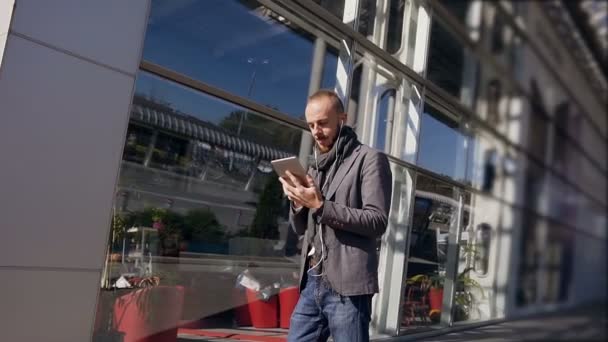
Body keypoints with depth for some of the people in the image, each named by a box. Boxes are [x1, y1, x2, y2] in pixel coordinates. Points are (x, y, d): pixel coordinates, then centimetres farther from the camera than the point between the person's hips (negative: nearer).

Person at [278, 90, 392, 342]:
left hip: (348, 286, -6)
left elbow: (377, 221, -11)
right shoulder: (316, 166, 18)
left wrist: (320, 206, -18)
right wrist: (298, 201, -3)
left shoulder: (369, 159, -1)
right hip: (312, 282, 7)